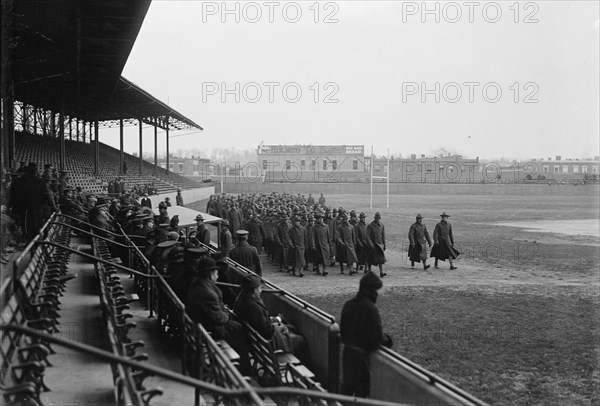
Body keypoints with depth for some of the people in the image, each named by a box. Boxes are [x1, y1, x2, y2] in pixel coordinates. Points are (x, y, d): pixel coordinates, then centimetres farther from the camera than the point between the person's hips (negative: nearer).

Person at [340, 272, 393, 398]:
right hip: (361, 354, -7)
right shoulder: (371, 308, -21)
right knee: (361, 388, 6)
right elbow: (377, 335, -18)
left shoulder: (348, 304, 0)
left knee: (347, 384, 20)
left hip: (347, 350, 7)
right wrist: (386, 340, 1)